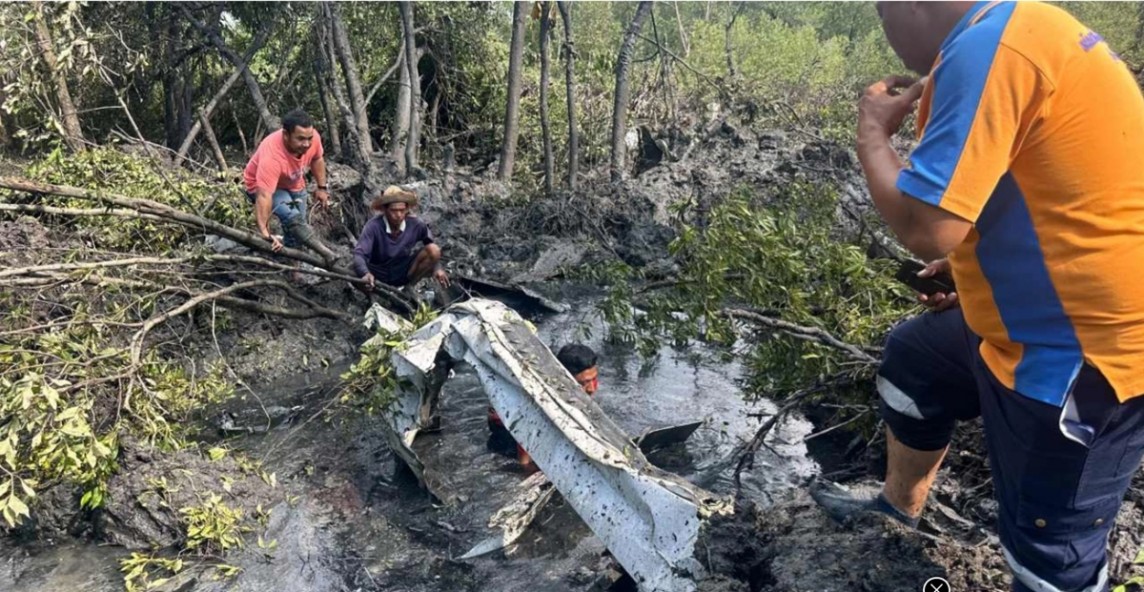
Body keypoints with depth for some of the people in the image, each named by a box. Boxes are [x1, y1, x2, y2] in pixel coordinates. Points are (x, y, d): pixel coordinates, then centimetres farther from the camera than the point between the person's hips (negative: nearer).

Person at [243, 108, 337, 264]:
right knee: (292, 218, -31)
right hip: (262, 185, -6)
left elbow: (317, 159, -3)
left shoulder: (312, 137, -27)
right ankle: (326, 253, -28)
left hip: (294, 185, 6)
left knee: (295, 232, 15)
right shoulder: (271, 156, -45)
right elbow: (264, 196, -51)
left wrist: (322, 187, 2)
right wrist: (264, 232, -58)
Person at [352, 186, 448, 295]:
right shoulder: (374, 226, -26)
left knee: (434, 250, -19)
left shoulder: (415, 225, -18)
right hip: (379, 276, -1)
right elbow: (359, 253, -32)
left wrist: (437, 268, -17)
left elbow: (431, 246, -2)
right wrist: (365, 274, -53)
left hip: (404, 273, 1)